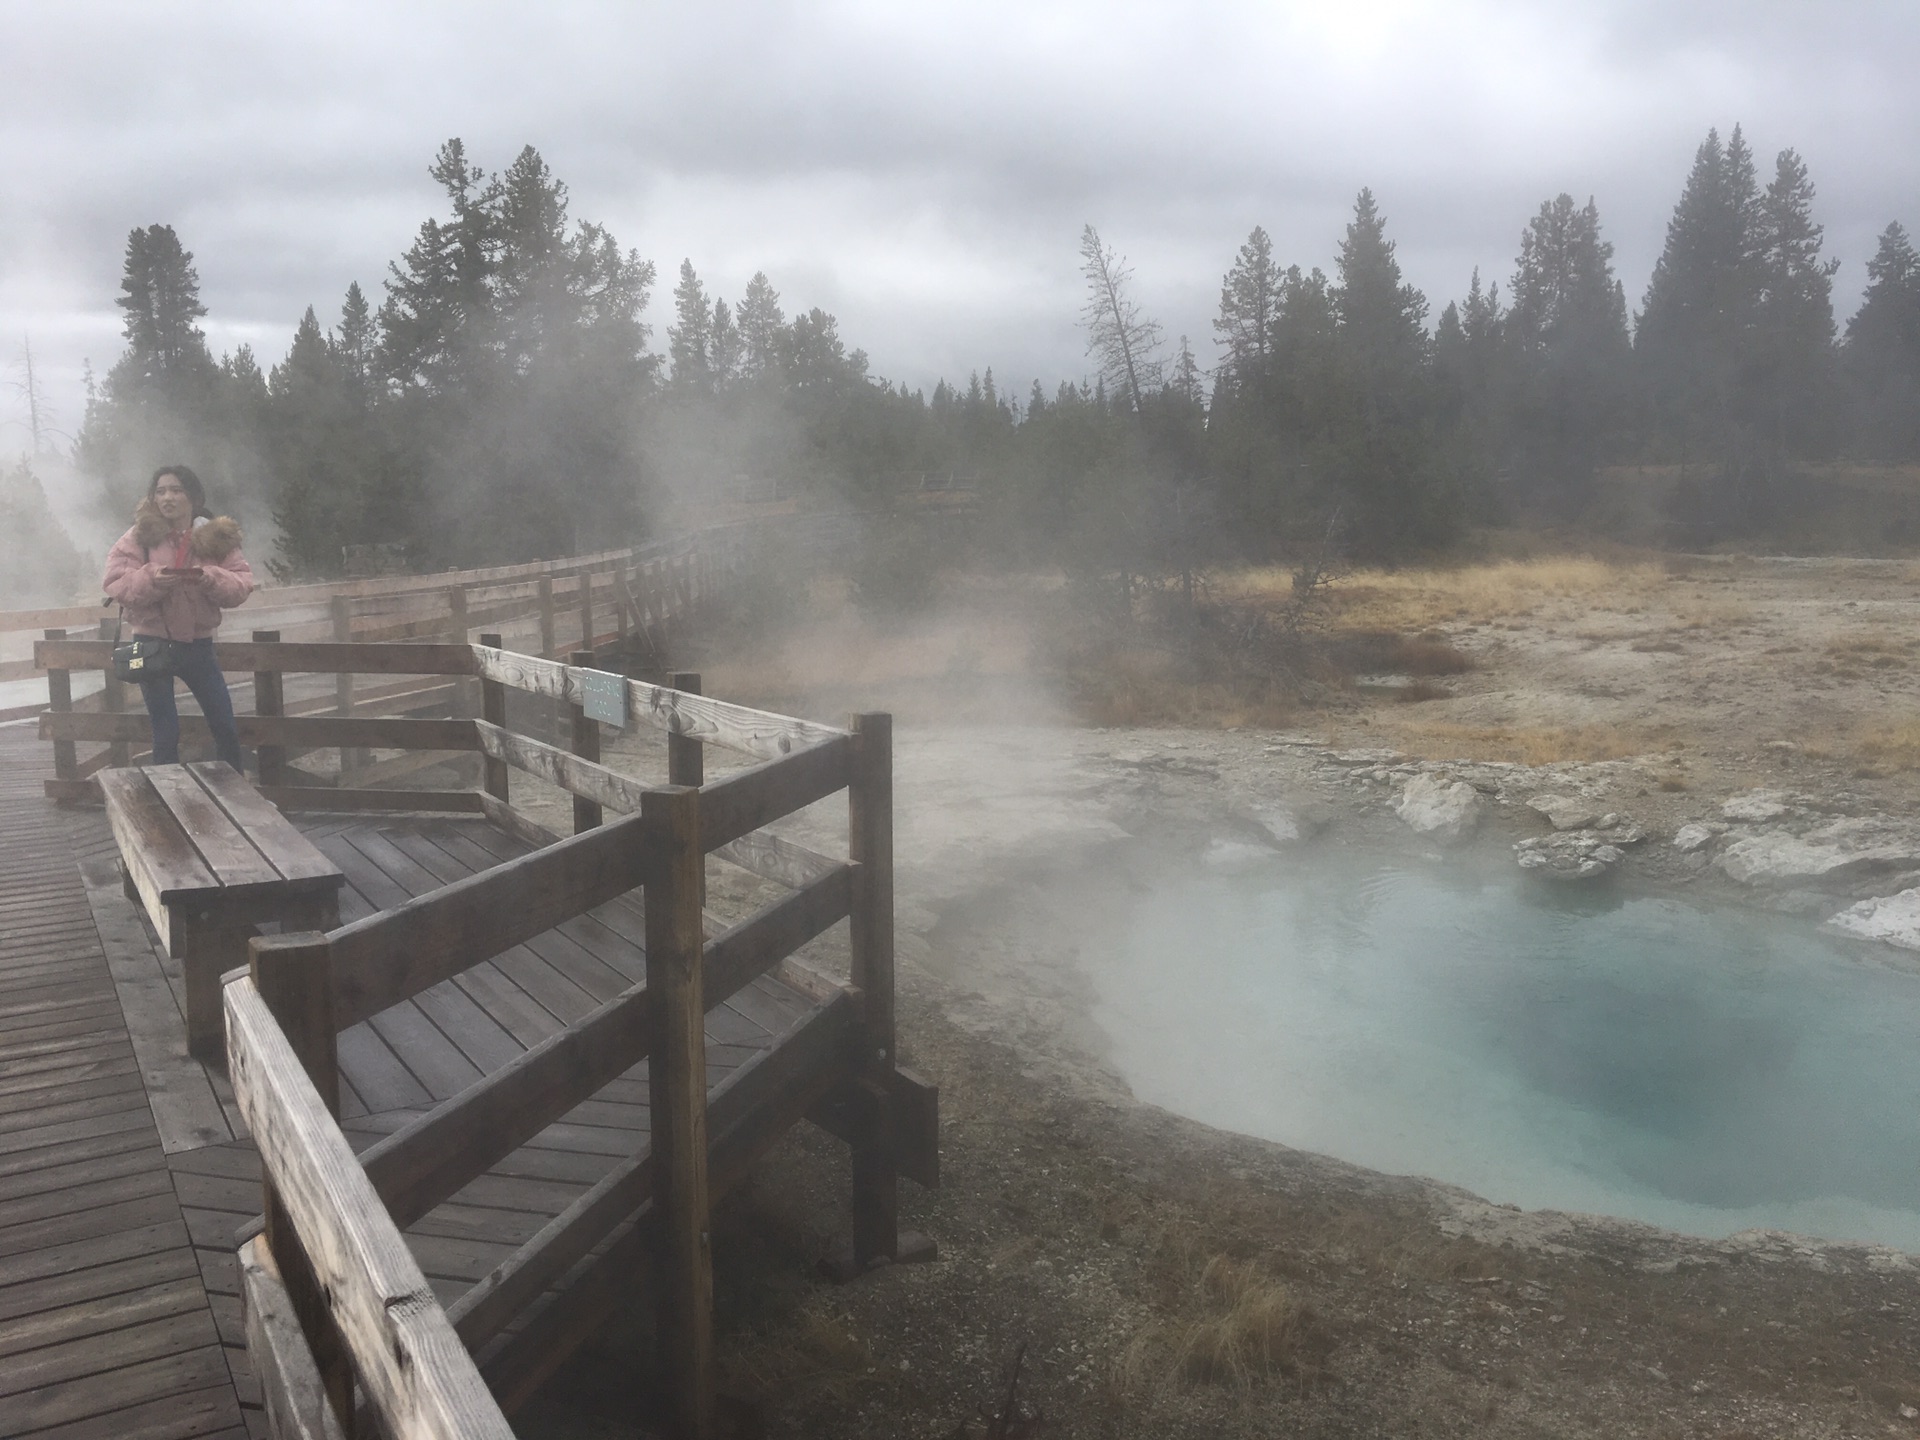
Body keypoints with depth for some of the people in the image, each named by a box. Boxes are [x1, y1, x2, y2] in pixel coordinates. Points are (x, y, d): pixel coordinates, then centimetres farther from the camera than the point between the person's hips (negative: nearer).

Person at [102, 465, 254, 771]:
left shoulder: (216, 536, 1)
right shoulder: (140, 536, -4)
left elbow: (242, 583, -6)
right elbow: (115, 584, -10)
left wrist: (212, 579, -25)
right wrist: (151, 579, -27)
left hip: (198, 644, 2)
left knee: (225, 728, 7)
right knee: (166, 734, 4)